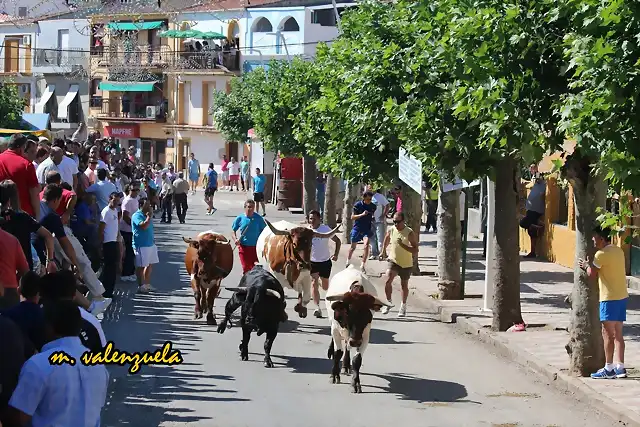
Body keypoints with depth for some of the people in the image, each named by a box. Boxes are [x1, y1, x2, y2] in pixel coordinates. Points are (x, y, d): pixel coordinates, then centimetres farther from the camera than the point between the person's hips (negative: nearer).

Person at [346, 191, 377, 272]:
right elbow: (352, 217, -11)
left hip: (367, 229, 1)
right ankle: (348, 261, 41)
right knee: (353, 247, 14)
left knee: (366, 245, -21)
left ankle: (363, 266, -14)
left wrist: (373, 219, -3)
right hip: (357, 228, -1)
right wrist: (362, 214, -25)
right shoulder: (358, 205, -11)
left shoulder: (373, 206, -2)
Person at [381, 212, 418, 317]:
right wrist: (384, 250, 22)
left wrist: (402, 245, -33)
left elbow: (415, 250, -24)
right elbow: (387, 239, 18)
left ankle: (403, 306, 34)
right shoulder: (391, 230, -8)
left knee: (404, 285, 13)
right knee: (388, 280, -20)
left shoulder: (409, 233, -20)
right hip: (393, 261, 2)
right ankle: (388, 302, -3)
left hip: (406, 264, -2)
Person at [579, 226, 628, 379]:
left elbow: (592, 274, -13)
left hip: (610, 299, -9)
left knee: (608, 333, -3)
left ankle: (609, 369, -1)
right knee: (618, 334, 11)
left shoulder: (602, 254, -15)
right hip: (622, 297, 9)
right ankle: (620, 367, 12)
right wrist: (590, 265, 14)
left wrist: (587, 265, 6)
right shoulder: (618, 250, 12)